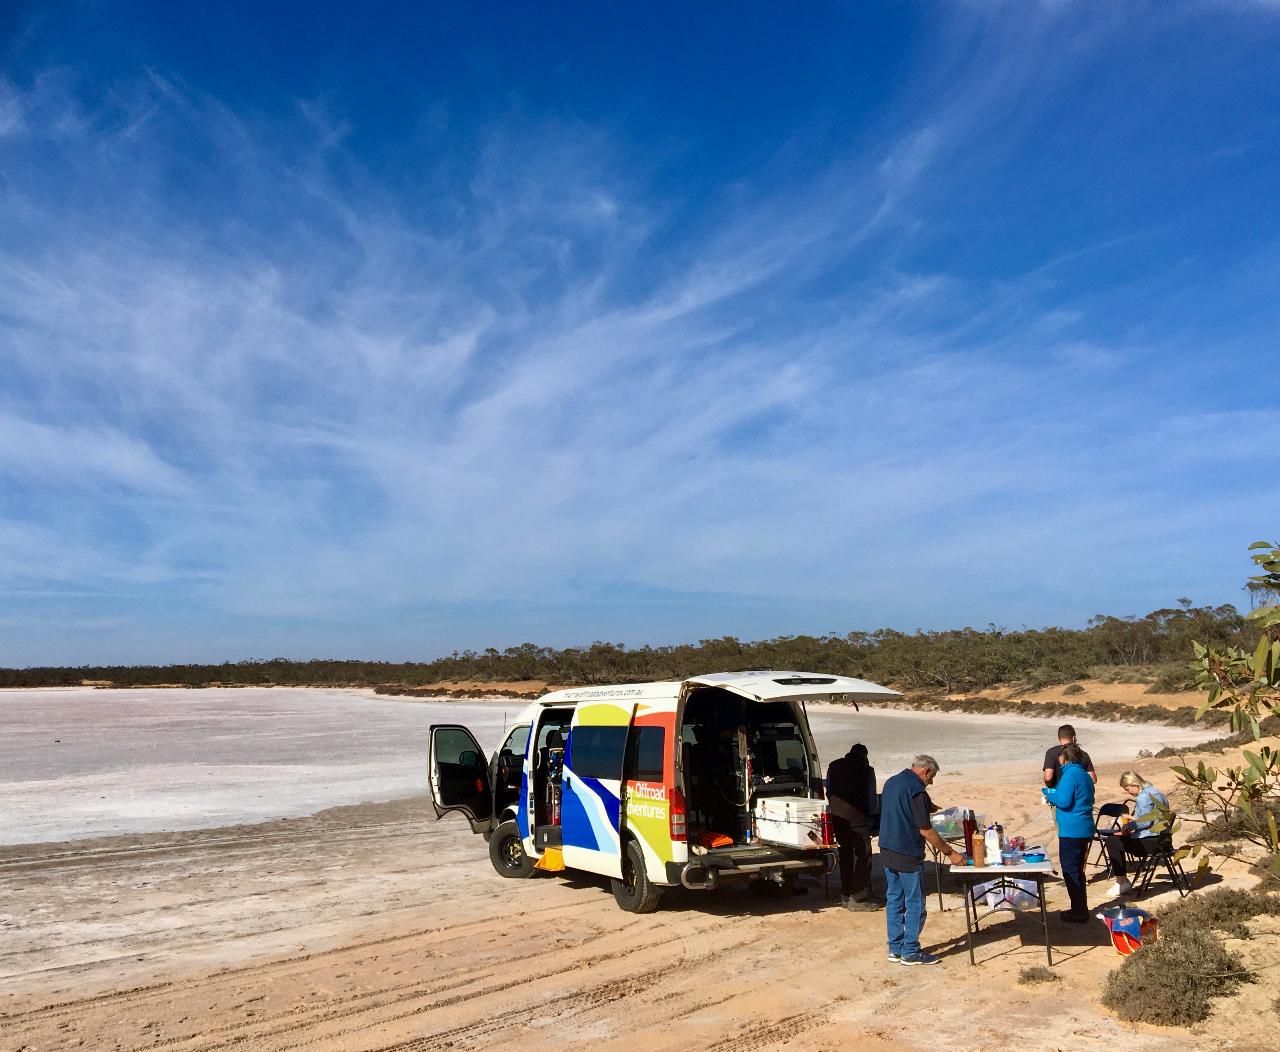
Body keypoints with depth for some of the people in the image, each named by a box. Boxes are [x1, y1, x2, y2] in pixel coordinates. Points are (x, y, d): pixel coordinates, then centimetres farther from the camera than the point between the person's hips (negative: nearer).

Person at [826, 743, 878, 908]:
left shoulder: (834, 766, 10)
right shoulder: (866, 770, -4)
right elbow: (871, 797, -1)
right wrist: (873, 815, 15)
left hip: (837, 816, 6)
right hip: (856, 816, -6)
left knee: (845, 854, 14)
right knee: (862, 855, 1)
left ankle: (845, 896, 18)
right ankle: (858, 898, 0)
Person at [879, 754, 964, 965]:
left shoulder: (891, 783, 10)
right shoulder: (917, 790, -17)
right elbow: (925, 830, -17)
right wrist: (950, 852, -9)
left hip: (887, 852, 8)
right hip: (908, 856, -8)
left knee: (894, 900, 13)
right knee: (915, 904, 2)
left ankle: (895, 949, 19)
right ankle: (910, 952, 7)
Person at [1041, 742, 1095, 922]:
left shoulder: (1069, 774, -16)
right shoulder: (1085, 775, 13)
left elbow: (1063, 801, -22)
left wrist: (1048, 793, -5)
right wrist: (1054, 794, 19)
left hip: (1071, 831, -9)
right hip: (1085, 830, 9)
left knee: (1070, 871, -1)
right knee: (1077, 870, 18)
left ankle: (1078, 911, 3)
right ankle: (1081, 909, 26)